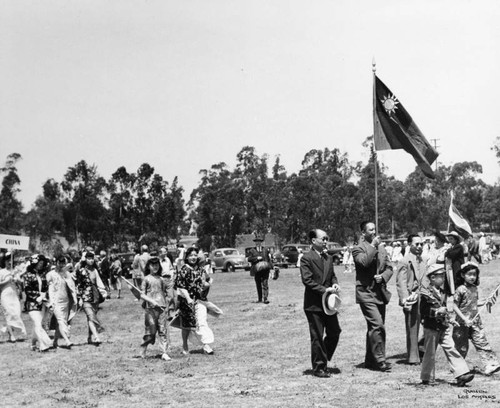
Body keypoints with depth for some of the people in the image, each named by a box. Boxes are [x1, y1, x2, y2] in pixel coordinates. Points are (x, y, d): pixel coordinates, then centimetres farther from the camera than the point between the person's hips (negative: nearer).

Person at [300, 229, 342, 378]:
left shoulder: (328, 258, 14)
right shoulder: (306, 258, -9)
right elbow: (307, 280, -16)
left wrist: (335, 284, -2)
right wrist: (324, 289, -20)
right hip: (314, 304, -7)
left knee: (334, 332, 8)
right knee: (317, 337, 0)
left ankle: (323, 359, 28)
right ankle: (319, 367, 11)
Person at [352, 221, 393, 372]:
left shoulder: (381, 249, 18)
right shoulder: (358, 249, -4)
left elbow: (389, 267, 15)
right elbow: (364, 262, -23)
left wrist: (383, 276, -5)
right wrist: (373, 246, -15)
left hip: (380, 293, 7)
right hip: (366, 292, -7)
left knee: (374, 327, 12)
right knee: (377, 325, -18)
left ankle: (370, 360, 22)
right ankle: (379, 359, -15)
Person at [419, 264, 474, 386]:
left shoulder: (442, 293, 11)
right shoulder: (426, 293, -12)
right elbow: (423, 311, -15)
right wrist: (436, 312, -23)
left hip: (444, 327, 6)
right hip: (431, 328, -6)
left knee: (451, 349, -4)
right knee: (430, 353, 4)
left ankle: (462, 374, -8)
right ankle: (427, 378, 16)